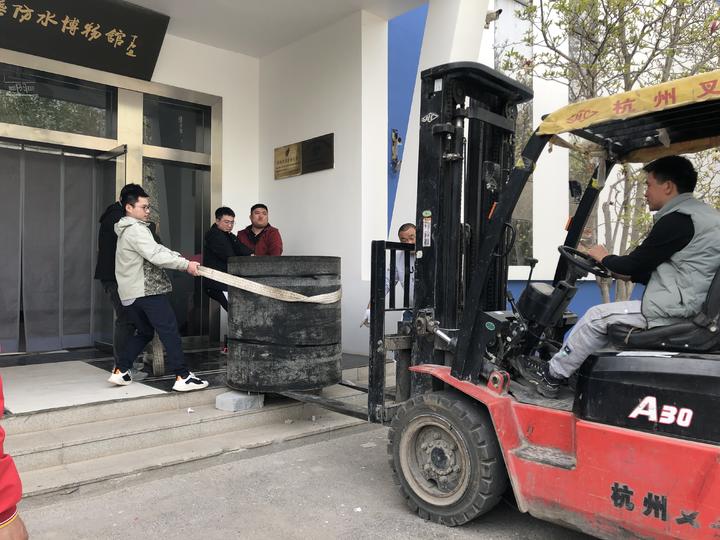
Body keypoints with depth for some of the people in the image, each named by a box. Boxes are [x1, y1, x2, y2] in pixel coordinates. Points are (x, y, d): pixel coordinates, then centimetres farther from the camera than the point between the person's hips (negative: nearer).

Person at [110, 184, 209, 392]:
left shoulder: (129, 229, 21)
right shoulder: (135, 229, -12)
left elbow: (157, 248, 16)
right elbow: (156, 256, -22)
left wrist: (180, 258, 4)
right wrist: (185, 265, -19)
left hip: (130, 293, 10)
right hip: (147, 291, -10)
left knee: (143, 332, 20)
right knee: (170, 331, -8)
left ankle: (121, 371, 19)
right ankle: (182, 377, -8)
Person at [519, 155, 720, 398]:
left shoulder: (677, 220, -17)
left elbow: (635, 263, -12)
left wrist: (604, 258, 6)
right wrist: (629, 274, 14)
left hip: (676, 310, -10)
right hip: (696, 308, 10)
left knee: (598, 316, -4)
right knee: (610, 318, 15)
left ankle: (552, 374, 7)